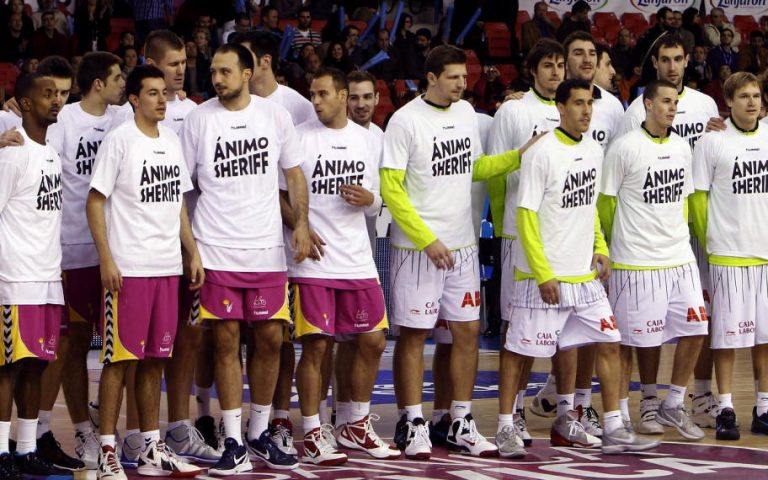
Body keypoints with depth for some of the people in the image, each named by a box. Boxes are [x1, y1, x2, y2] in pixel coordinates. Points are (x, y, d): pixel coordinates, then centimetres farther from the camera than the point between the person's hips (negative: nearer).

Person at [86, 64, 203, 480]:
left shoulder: (171, 141, 14)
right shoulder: (119, 140, -6)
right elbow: (95, 202, -7)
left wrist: (192, 253, 15)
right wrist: (106, 260, -14)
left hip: (167, 267, 6)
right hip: (127, 269, -6)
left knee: (155, 360, 10)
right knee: (118, 359, -4)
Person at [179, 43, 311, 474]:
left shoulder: (275, 115, 5)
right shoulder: (199, 119, 0)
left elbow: (294, 172, 12)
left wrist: (301, 222, -1)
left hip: (267, 249, 2)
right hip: (218, 251, -2)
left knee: (270, 339, 4)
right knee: (227, 341, -2)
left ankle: (260, 434, 19)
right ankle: (234, 444, 3)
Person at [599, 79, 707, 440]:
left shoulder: (682, 147, 10)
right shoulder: (625, 148, -9)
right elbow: (605, 202, -3)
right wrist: (619, 245, 5)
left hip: (679, 258, 6)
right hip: (636, 262, -6)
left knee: (694, 329, 3)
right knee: (631, 340, -1)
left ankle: (672, 405, 17)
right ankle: (620, 412, 9)